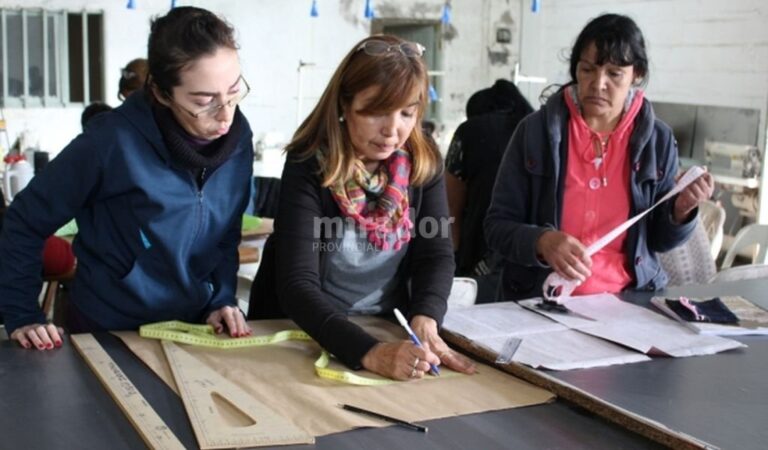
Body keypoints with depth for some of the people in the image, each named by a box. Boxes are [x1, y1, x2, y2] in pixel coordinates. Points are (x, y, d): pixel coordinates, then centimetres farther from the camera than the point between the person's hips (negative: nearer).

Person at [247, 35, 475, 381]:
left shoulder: (423, 162, -3)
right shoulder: (308, 168, -17)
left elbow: (436, 254, -5)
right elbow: (297, 284, -25)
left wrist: (424, 322, -25)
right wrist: (369, 352, -39)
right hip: (307, 334, -3)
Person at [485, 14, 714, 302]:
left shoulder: (657, 139, 3)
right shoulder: (536, 130, -4)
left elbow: (659, 241, 10)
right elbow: (497, 226, -3)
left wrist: (681, 210, -10)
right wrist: (542, 242, -22)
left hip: (627, 299, 2)